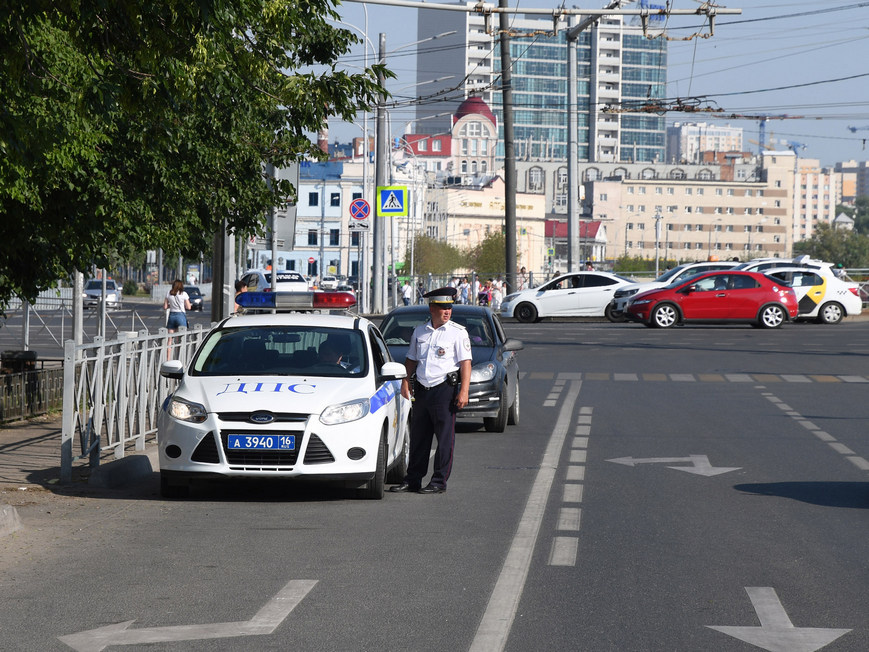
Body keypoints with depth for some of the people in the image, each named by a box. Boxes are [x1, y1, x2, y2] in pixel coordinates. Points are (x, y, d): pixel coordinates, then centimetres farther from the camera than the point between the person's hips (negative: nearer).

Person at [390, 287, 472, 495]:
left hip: (445, 389, -5)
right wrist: (405, 381, 7)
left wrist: (463, 391, -15)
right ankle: (413, 480, 16)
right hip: (422, 390, 5)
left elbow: (465, 363, -6)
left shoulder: (458, 333, -2)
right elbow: (411, 359, 21)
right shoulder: (419, 332, 12)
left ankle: (439, 481, 2)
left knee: (445, 438, -3)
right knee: (418, 437, 9)